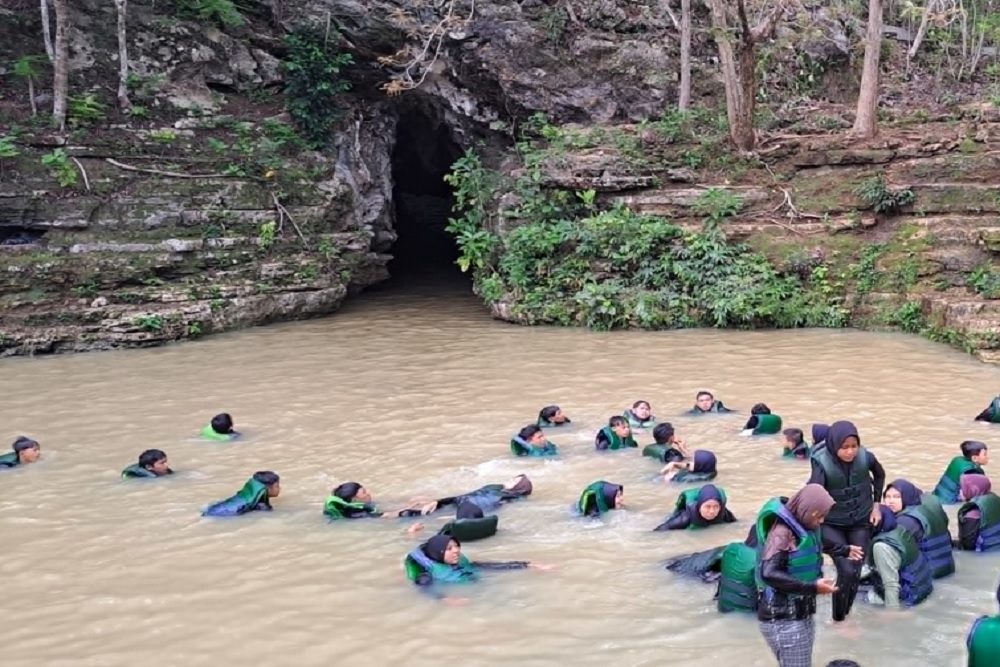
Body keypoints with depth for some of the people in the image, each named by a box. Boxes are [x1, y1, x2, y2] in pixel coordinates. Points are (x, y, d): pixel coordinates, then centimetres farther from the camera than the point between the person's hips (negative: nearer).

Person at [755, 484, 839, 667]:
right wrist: (812, 588, -28)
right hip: (783, 620, -9)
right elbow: (769, 573, -31)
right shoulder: (782, 531, -20)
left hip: (802, 616, 9)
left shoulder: (803, 527, 7)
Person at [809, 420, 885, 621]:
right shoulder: (822, 464, -28)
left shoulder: (865, 457, -17)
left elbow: (880, 475, 10)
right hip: (831, 525, -3)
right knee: (846, 570, -14)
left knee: (855, 571, 2)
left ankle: (845, 614, 23)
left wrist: (876, 503, 6)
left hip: (860, 522, 3)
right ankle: (838, 619, 7)